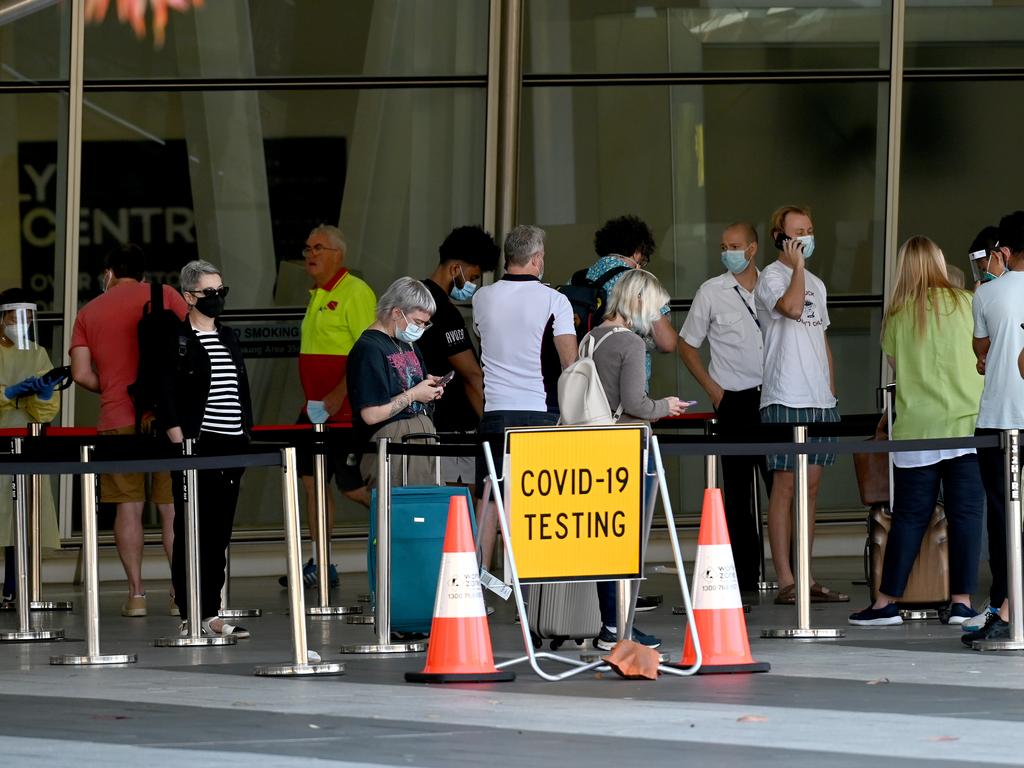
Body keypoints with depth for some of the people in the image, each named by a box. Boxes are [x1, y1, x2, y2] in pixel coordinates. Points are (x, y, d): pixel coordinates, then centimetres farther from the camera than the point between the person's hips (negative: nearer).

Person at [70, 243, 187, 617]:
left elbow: (81, 374, 2)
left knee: (128, 505, 4)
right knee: (174, 506, 3)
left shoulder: (88, 313, 10)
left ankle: (136, 593, 1)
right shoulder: (164, 295, 5)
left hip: (117, 419, 1)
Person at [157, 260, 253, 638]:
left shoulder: (229, 338, 17)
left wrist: (246, 435, 15)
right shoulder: (176, 340, -4)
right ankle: (189, 617, -3)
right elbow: (166, 400, -9)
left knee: (220, 533, 8)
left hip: (231, 448, 7)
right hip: (196, 447, -7)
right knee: (192, 532, -4)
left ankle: (211, 614, 13)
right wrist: (180, 444, -16)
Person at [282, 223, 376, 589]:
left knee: (353, 485, -7)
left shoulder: (355, 292, -12)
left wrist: (339, 395, -23)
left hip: (348, 413, -9)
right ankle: (319, 564, 11)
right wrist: (314, 398, 18)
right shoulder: (317, 296, 16)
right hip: (316, 409, 9)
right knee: (312, 480, 7)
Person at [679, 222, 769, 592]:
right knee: (738, 491, 0)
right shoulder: (711, 292, 2)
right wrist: (713, 389, -1)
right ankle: (745, 575, 3)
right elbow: (687, 345, 7)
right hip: (735, 401, -2)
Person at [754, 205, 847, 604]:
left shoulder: (816, 284, 19)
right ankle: (785, 581, -7)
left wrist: (832, 392, 17)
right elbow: (791, 307, -26)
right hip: (785, 400, -8)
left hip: (820, 401, 8)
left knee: (811, 486, 8)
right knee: (785, 485, -7)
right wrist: (797, 266, -13)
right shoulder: (771, 277, -5)